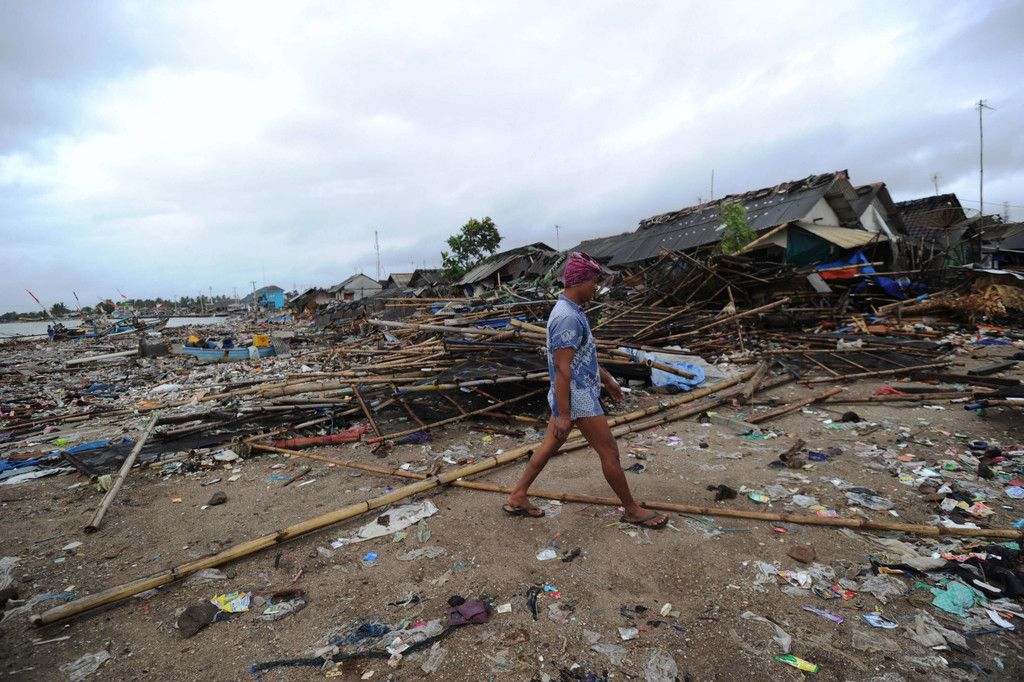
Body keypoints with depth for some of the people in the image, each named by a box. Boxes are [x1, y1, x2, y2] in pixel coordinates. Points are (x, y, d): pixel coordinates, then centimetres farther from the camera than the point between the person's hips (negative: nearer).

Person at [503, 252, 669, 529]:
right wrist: (563, 414, -22)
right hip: (577, 398, -10)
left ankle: (517, 497, 27)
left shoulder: (569, 311, 10)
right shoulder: (568, 318, -24)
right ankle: (632, 510, 23)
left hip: (577, 392, 10)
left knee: (549, 446, 16)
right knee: (609, 452, 4)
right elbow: (562, 370, -25)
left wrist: (607, 379, 25)